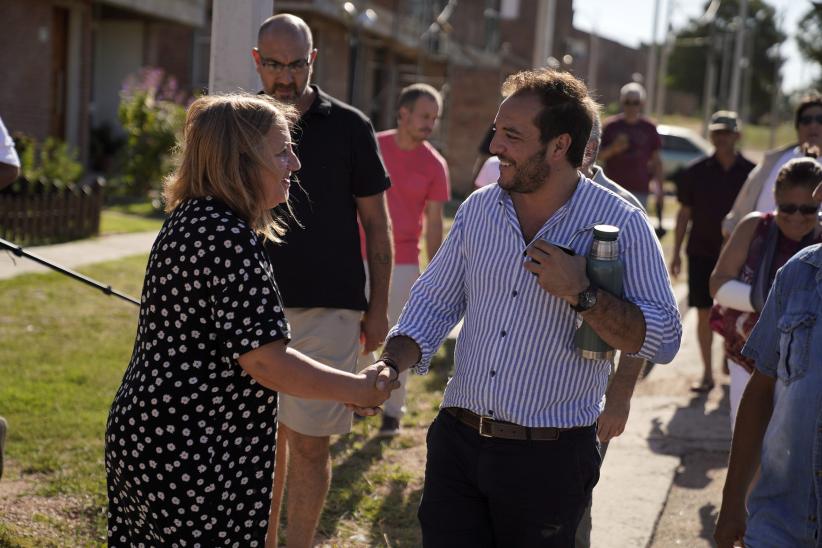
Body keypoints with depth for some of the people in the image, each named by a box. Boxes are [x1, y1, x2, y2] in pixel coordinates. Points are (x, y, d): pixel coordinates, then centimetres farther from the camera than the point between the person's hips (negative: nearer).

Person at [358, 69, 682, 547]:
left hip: (550, 457, -3)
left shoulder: (621, 224, -9)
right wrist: (391, 364, -7)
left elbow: (663, 340, -12)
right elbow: (434, 304, 10)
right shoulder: (479, 209, 5)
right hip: (457, 441, 4)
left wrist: (581, 294, -22)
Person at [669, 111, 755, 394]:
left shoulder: (750, 173, -3)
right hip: (702, 253, 1)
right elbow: (684, 213, 6)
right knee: (704, 314, 3)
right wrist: (676, 252, 5)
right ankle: (707, 373, 12)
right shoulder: (696, 172, -1)